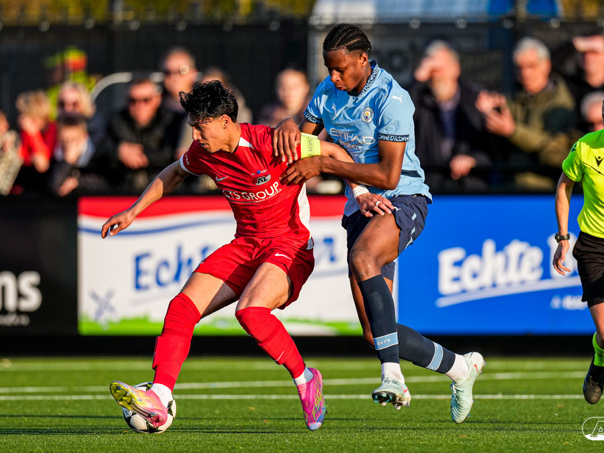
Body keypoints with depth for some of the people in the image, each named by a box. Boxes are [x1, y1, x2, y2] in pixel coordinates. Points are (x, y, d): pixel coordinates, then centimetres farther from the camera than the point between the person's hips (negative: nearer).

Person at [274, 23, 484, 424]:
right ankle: (460, 367, 20)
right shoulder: (328, 92, 5)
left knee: (361, 257, -40)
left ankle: (392, 374, -43)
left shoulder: (391, 99, -17)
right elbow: (303, 137, 13)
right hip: (361, 206, 8)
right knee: (374, 334, 0)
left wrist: (323, 165, -23)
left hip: (403, 200, -8)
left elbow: (388, 175, -21)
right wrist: (289, 126, -12)